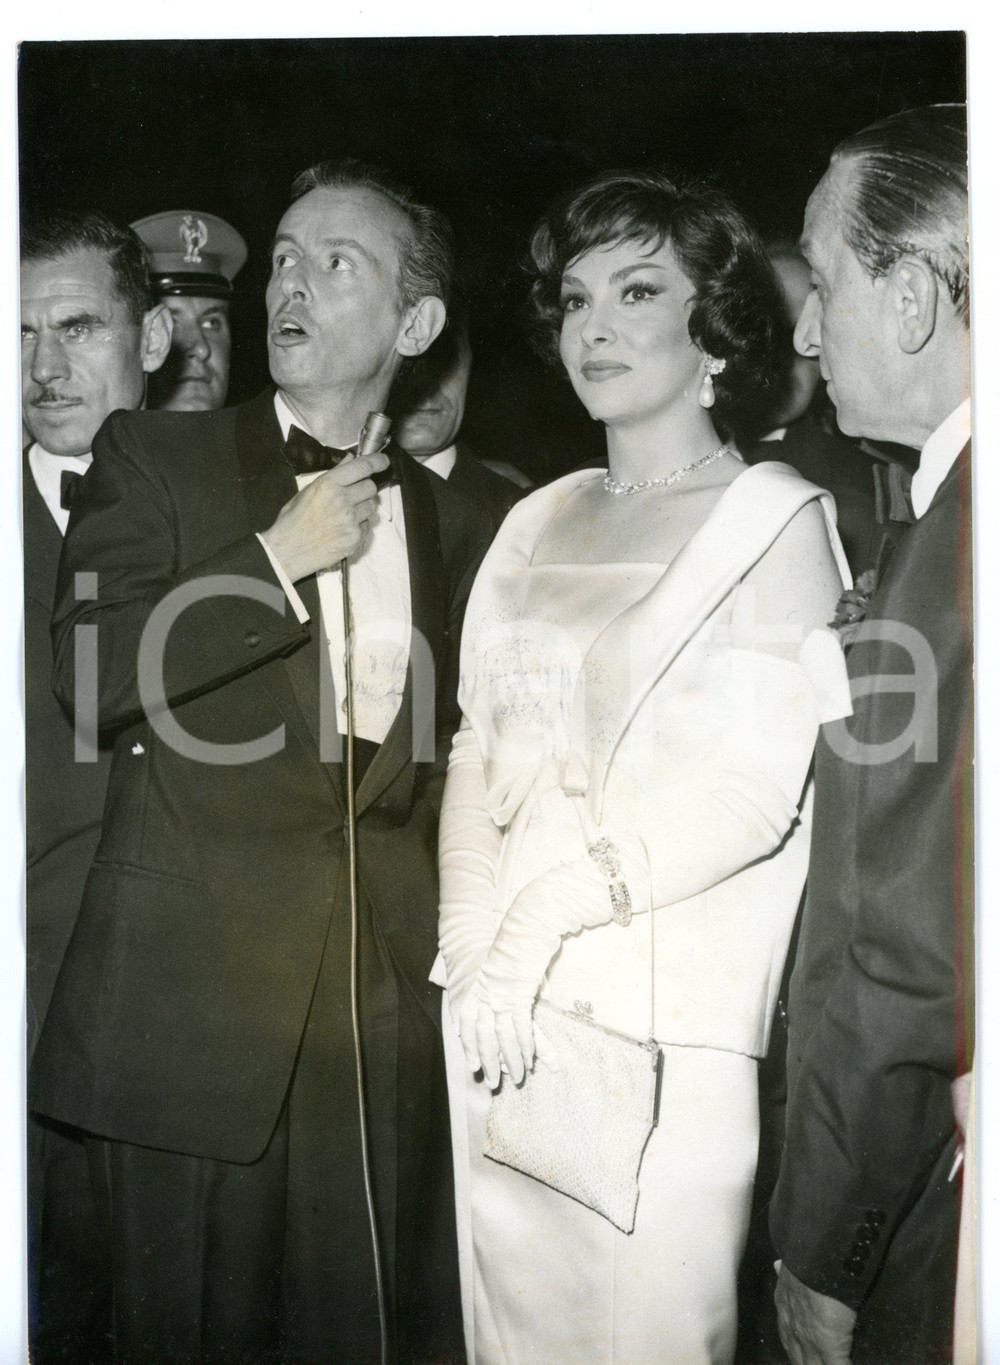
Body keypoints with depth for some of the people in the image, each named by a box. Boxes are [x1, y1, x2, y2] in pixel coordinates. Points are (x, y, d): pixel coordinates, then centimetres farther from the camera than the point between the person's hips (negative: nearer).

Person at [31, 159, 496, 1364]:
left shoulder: (453, 524, 12)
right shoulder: (154, 459, 3)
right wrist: (280, 559, -11)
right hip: (195, 1009, -2)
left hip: (394, 1013, 3)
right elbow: (96, 674, -10)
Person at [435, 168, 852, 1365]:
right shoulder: (538, 522, 13)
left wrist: (547, 913, -15)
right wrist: (473, 948, -6)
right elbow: (478, 746, 8)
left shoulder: (778, 521, -3)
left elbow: (754, 794, -12)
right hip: (501, 1003, 5)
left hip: (670, 1008, -5)